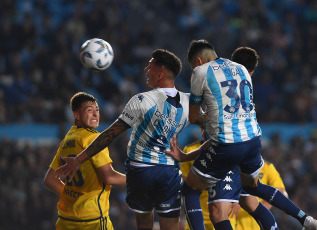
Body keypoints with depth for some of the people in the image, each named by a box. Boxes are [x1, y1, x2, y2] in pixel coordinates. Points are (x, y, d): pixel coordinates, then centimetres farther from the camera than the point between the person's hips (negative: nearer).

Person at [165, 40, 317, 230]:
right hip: (254, 139, 7)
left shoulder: (201, 72, -1)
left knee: (190, 191, 9)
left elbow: (194, 118, 7)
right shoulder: (241, 69, 18)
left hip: (227, 146, -7)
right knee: (253, 186, 33)